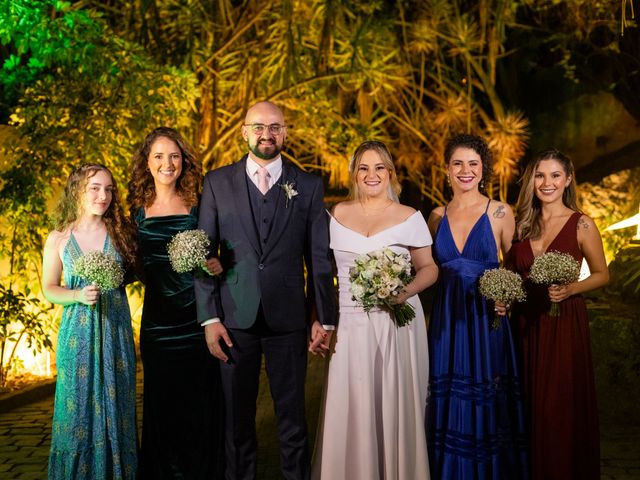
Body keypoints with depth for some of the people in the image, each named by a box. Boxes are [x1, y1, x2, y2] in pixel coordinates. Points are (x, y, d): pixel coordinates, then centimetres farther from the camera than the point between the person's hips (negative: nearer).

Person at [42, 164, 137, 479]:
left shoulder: (120, 233, 4)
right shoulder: (58, 239, 1)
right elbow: (49, 290, 3)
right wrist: (79, 295, -13)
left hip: (116, 331, 1)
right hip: (78, 333, -1)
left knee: (115, 408, 6)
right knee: (79, 408, 2)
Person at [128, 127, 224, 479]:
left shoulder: (198, 207, -1)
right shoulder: (138, 210, 5)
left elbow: (213, 258, 6)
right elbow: (136, 266, 12)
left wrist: (216, 266, -15)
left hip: (196, 321, -2)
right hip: (157, 322, 2)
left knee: (199, 406, 4)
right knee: (161, 405, 10)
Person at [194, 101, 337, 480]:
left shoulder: (309, 186, 4)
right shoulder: (218, 182, 4)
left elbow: (320, 257, 3)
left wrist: (325, 318, 1)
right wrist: (209, 317, -4)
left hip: (288, 319, 0)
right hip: (235, 319, 1)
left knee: (293, 417, 8)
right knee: (238, 417, 11)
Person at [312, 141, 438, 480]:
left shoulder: (409, 217, 3)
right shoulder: (337, 215, 8)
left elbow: (428, 268, 6)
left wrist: (407, 291, -14)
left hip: (398, 323, -1)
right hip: (350, 324, 1)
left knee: (396, 405, 2)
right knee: (351, 409, 1)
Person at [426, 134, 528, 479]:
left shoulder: (500, 213, -1)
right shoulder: (437, 216, 9)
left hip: (486, 319, -3)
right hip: (446, 320, 3)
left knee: (487, 402, 2)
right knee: (449, 402, 7)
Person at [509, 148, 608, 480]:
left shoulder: (581, 224, -6)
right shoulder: (522, 223, 6)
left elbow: (602, 274, 0)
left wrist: (569, 290, -17)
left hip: (564, 323, -4)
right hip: (525, 322, 4)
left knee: (561, 406, 1)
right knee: (530, 404, 11)